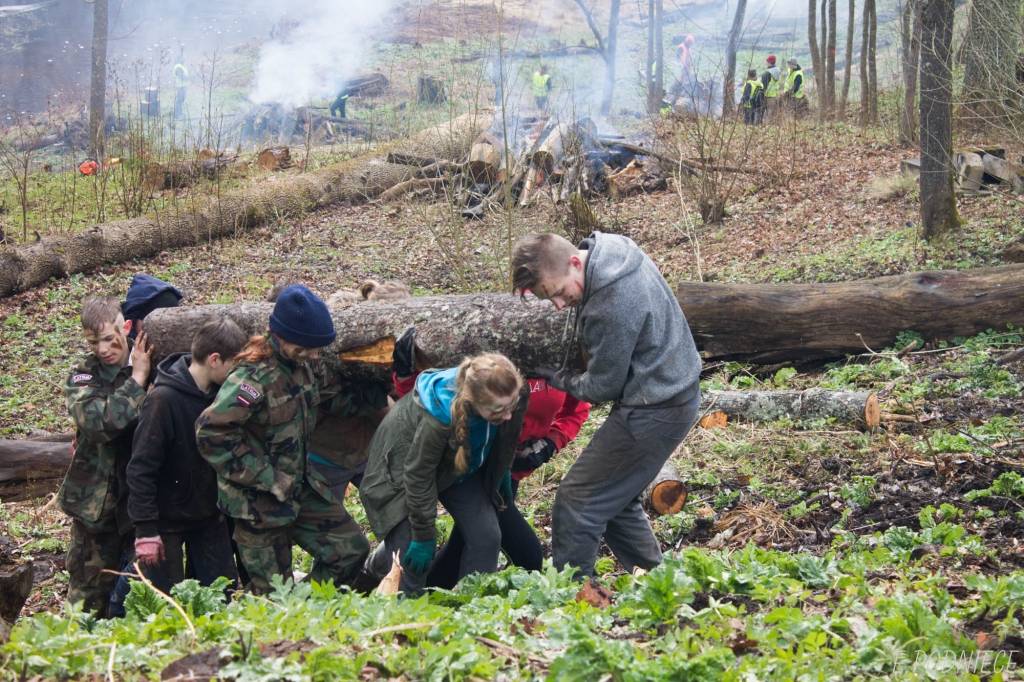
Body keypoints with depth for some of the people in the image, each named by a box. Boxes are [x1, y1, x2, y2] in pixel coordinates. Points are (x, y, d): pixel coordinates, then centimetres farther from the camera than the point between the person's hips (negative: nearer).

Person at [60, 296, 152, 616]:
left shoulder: (153, 368, -1)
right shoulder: (82, 375, -2)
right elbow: (97, 421, -21)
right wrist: (137, 380, -20)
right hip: (96, 502, 0)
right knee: (90, 593, 7)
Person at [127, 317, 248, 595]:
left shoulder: (220, 393, -2)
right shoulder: (163, 399, -22)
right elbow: (141, 467, -21)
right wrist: (146, 530, -21)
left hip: (210, 516, 6)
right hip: (167, 520, -6)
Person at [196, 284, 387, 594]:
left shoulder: (304, 365, 1)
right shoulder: (255, 376, -24)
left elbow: (335, 396, 17)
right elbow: (211, 431, -29)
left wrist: (384, 393, 3)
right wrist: (265, 477, -24)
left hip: (301, 487, 8)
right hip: (259, 501, -8)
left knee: (351, 549, 11)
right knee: (273, 592, 1)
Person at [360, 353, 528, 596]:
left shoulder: (510, 398, -28)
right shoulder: (438, 418, -43)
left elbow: (504, 443, -1)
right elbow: (418, 477, -28)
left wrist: (502, 477, 15)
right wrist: (424, 537, -20)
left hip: (463, 466, 5)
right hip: (405, 463, -5)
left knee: (486, 537, -7)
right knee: (413, 554, -13)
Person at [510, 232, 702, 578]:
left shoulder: (612, 306, -30)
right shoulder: (611, 249, -2)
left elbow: (603, 386, -17)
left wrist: (562, 380, 2)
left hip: (653, 413, -10)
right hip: (671, 396, 10)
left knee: (577, 502, -4)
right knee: (614, 501, 20)